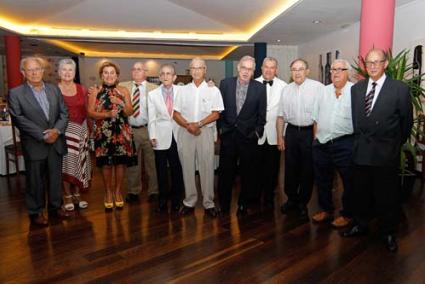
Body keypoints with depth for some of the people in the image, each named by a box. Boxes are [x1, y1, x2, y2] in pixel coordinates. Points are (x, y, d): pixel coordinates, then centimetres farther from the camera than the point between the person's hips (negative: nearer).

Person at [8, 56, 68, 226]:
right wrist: (42, 135, -15)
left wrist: (57, 130, -12)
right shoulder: (15, 93, -3)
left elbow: (64, 113, 6)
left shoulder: (54, 89, 9)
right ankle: (36, 212, 24)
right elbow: (19, 119, -10)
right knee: (35, 181, 8)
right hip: (34, 146, -3)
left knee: (55, 178, 13)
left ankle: (55, 207, 30)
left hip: (56, 143, 3)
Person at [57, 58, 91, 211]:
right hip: (63, 130, -3)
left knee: (79, 162, 9)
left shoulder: (82, 89, 7)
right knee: (67, 163, 0)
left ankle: (77, 194, 22)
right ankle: (67, 196, 15)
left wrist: (89, 129, 6)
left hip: (81, 130, 4)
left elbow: (86, 111, 9)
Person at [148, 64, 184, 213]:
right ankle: (163, 199, 23)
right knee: (161, 170, 8)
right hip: (161, 137, 0)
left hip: (177, 136, 0)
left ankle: (176, 199, 23)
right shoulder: (152, 94, 3)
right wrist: (152, 136, -3)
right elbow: (152, 118, 2)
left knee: (177, 169, 7)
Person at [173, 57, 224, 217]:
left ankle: (208, 203, 12)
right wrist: (188, 125, -10)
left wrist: (198, 124, -13)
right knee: (187, 168, 7)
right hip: (185, 132, 2)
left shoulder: (213, 90, 4)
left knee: (207, 168, 0)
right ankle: (189, 202, 19)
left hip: (206, 132, -2)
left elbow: (216, 114, -3)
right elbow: (175, 114, 7)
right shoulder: (183, 90, 11)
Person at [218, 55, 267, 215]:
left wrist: (257, 132, -1)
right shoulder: (225, 83, 1)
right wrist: (221, 127, 3)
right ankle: (224, 204, 28)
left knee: (247, 173, 10)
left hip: (248, 136, 0)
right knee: (225, 172, 10)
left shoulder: (260, 88, -2)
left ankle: (243, 204, 28)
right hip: (228, 135, 1)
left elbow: (261, 114, 3)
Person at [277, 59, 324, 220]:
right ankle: (291, 199, 31)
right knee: (290, 168, 12)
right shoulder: (286, 90, 8)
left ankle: (302, 203, 24)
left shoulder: (318, 87, -7)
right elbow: (281, 116, 10)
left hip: (310, 132, -4)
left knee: (307, 170, 7)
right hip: (291, 132, 4)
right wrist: (279, 137, 7)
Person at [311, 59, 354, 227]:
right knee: (322, 180, 16)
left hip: (344, 144, -5)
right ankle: (326, 210, 35)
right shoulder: (324, 91, 11)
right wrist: (316, 138, 8)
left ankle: (347, 214, 26)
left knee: (348, 181, 7)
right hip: (321, 143, 6)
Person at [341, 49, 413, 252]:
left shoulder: (400, 89, -6)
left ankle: (388, 233, 27)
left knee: (386, 195, 9)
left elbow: (407, 121, 1)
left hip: (386, 153, -3)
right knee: (360, 192, 15)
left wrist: (396, 144, 8)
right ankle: (360, 224, 33)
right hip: (360, 150, 4)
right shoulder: (356, 88, 6)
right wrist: (359, 139, 12)